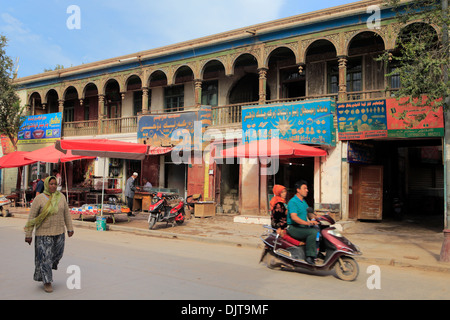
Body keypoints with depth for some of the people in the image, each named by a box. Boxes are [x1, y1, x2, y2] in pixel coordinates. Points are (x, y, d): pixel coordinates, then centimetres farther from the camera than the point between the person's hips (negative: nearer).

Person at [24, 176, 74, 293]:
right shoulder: (39, 199, -11)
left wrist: (70, 228, 6)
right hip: (43, 233, -4)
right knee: (45, 257, -2)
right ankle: (47, 282, 11)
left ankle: (44, 271, 45)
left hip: (58, 233, 4)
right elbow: (31, 217, -8)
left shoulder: (61, 196, 0)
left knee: (56, 255, 15)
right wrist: (28, 235, -8)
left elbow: (66, 213, 6)